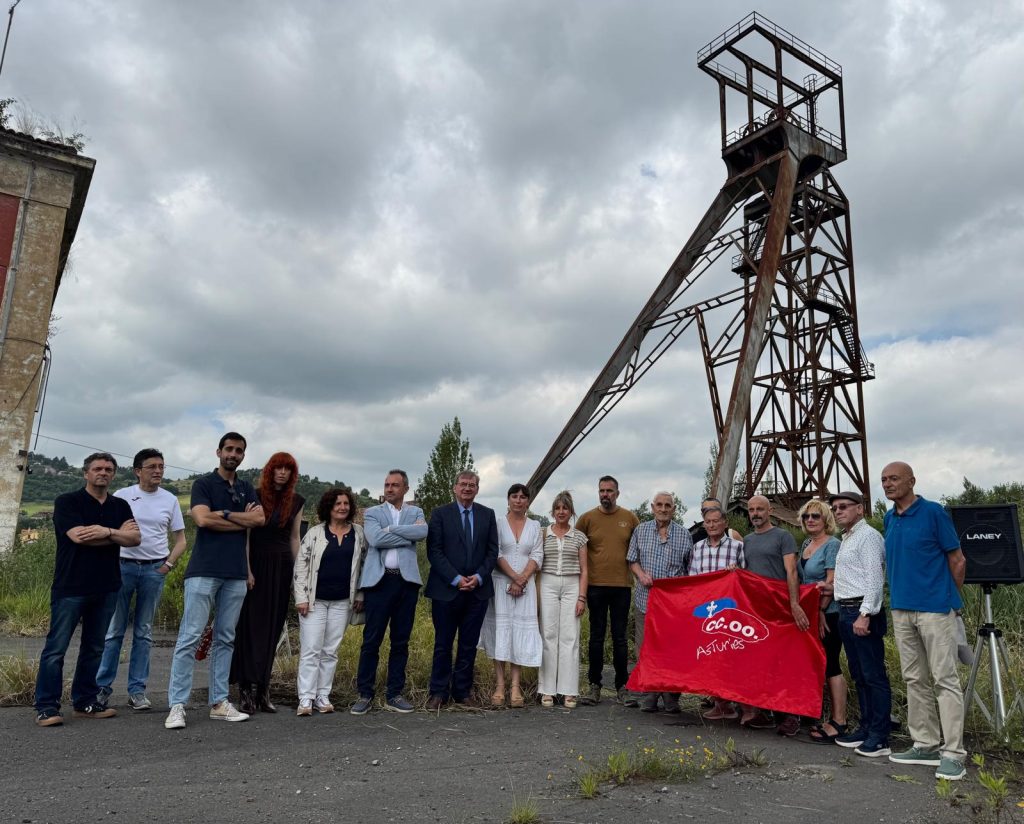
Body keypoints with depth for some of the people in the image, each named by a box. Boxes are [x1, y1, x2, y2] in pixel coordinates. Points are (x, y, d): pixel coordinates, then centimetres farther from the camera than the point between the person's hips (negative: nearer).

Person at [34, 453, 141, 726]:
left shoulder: (120, 506, 12)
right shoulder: (67, 501, -1)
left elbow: (136, 538, 0)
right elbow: (78, 535, -16)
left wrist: (106, 531, -16)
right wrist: (118, 534, -7)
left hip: (106, 588, 5)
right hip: (70, 587, -5)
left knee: (94, 648, 10)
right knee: (56, 648, -2)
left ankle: (85, 703, 18)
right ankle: (46, 707, 5)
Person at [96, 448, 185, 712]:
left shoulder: (170, 500, 6)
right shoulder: (122, 496, 2)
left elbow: (180, 540, 10)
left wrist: (168, 565, -3)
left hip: (154, 569, 1)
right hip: (123, 565, -1)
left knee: (143, 632, 7)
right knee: (114, 629, 1)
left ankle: (137, 690, 12)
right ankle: (103, 686, 11)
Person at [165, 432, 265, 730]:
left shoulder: (247, 489, 15)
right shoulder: (204, 484, 1)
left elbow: (260, 519, -1)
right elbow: (203, 519, -15)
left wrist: (224, 513, -9)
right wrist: (243, 520, -6)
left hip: (236, 574, 5)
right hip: (203, 571, -5)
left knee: (225, 639, 8)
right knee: (189, 637, -5)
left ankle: (219, 702, 15)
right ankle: (177, 705, 0)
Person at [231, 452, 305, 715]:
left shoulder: (296, 501, 8)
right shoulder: (255, 496, -3)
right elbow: (245, 533, -5)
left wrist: (298, 573, 9)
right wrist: (247, 569, -13)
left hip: (282, 567, 4)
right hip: (256, 564, -3)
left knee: (272, 629, 6)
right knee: (251, 625, -3)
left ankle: (262, 688, 13)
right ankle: (247, 688, -1)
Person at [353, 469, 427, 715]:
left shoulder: (415, 512, 12)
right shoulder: (372, 513, 8)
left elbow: (423, 532, -10)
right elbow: (376, 539, -11)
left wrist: (389, 529, -10)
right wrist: (408, 535, -8)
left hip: (407, 581, 2)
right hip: (379, 580, -2)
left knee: (401, 641, 7)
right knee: (371, 640, 0)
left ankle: (394, 695, 17)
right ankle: (365, 694, 12)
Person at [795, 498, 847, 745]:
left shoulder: (832, 544, -11)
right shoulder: (806, 544, 14)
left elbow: (831, 582, -16)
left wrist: (821, 611, -18)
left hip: (828, 613, -8)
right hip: (811, 613, 8)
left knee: (830, 665, -4)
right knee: (823, 665, 11)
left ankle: (839, 722, 3)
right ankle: (834, 717, 19)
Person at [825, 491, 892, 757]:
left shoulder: (868, 536, -9)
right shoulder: (847, 539, 20)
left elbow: (874, 579, -17)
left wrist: (865, 614, -23)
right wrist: (834, 588, 17)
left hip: (862, 612, -10)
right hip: (846, 611, 10)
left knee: (874, 675, -5)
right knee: (858, 675, 14)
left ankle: (879, 737, 0)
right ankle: (866, 728, 22)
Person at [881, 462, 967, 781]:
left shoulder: (934, 512, -8)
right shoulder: (889, 519, 11)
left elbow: (957, 560, -4)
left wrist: (949, 598, 3)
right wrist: (899, 593, 16)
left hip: (934, 608, -7)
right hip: (901, 609, 7)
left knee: (945, 679, -2)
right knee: (915, 680, 12)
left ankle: (953, 752, 4)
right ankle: (925, 745, 21)